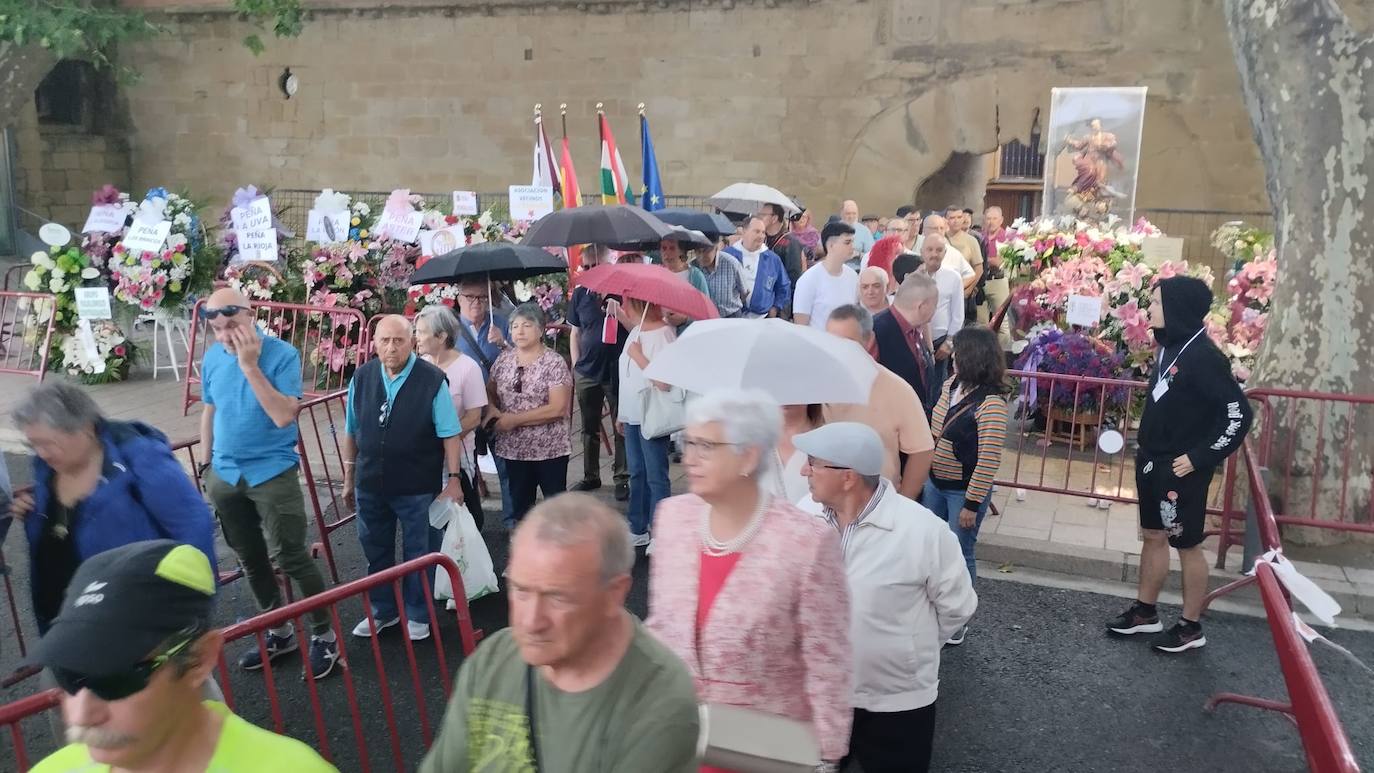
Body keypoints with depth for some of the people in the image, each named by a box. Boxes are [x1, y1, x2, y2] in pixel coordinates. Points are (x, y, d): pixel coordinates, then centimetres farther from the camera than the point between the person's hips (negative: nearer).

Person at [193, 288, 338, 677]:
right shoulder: (212, 357, 1)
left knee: (290, 558, -5)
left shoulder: (282, 354, -15)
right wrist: (209, 464, 15)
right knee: (250, 559, 15)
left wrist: (250, 365, -26)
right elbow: (209, 412, 13)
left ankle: (324, 635, 11)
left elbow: (284, 416, -24)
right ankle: (278, 632, 32)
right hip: (225, 476, 6)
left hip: (273, 473, -5)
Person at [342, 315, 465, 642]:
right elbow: (350, 432, 7)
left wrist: (453, 479, -11)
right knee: (375, 550, 19)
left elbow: (450, 434, -10)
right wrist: (349, 477, 10)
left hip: (418, 488, -4)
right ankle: (383, 610, 39)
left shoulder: (432, 380, -14)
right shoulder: (362, 377, -2)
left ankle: (418, 615, 31)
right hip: (370, 485, 4)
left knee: (419, 554, 12)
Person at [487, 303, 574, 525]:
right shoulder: (504, 359, 4)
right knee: (520, 506, 17)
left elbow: (558, 408, -19)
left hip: (549, 449, -5)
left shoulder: (554, 363, -12)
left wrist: (514, 420, -18)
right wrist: (492, 410, -9)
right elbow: (490, 392, 15)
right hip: (513, 448, 5)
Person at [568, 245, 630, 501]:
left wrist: (617, 312, -24)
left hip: (617, 371, -4)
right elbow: (575, 332, 13)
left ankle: (621, 477, 15)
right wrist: (576, 365, 8)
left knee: (621, 428, 5)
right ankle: (591, 476, 26)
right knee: (589, 428, 14)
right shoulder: (580, 293, 4)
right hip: (586, 372, 4)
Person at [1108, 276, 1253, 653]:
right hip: (1153, 463, 9)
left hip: (1181, 470, -9)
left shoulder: (1203, 356, -21)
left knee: (1187, 545, 6)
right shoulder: (1170, 347, 5)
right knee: (1153, 536, 18)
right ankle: (1144, 612, 32)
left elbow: (1238, 413, -22)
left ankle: (1191, 626, 21)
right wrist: (1148, 450, 13)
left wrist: (1200, 457, -19)